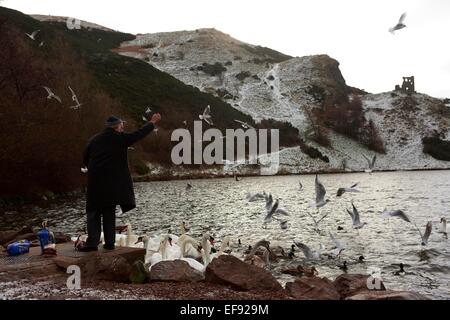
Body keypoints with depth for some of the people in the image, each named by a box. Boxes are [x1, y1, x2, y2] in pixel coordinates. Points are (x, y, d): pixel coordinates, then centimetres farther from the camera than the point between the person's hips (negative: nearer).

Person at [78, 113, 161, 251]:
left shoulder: (94, 139, 7)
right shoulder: (121, 138, -2)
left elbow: (85, 159, 10)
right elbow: (139, 134, 8)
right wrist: (152, 122, 20)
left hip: (95, 183, 1)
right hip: (113, 182, -1)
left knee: (93, 213, 5)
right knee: (109, 214, 9)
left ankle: (92, 243, -3)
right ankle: (110, 243, 9)